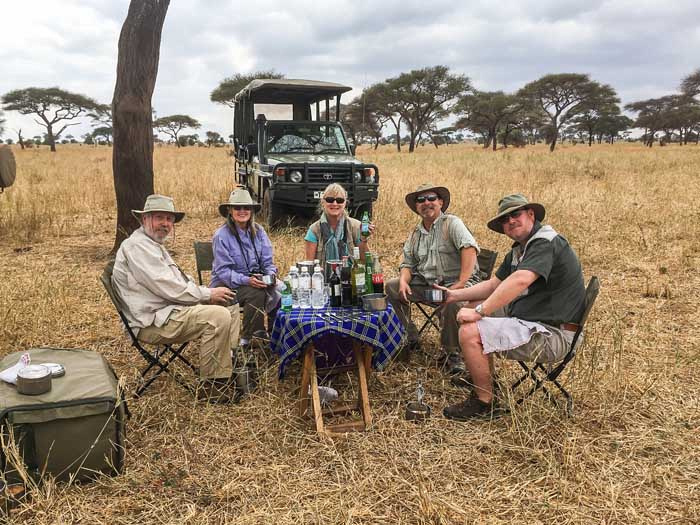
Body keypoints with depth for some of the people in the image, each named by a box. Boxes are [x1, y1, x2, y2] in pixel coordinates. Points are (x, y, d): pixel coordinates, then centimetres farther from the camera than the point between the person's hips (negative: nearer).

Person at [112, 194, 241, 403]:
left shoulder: (153, 245, 20)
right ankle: (211, 386, -15)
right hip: (154, 322, -11)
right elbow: (169, 289, -21)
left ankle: (231, 364, 5)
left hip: (167, 310, 11)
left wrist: (207, 294, 3)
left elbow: (178, 282, 21)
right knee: (218, 316, -25)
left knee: (230, 307, 7)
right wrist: (208, 294, -12)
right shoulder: (137, 246, -14)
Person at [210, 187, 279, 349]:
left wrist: (270, 274, -18)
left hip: (254, 280, 5)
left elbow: (267, 261, 5)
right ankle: (247, 339, -15)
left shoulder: (258, 231, 3)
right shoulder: (221, 235, -12)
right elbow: (223, 271, -15)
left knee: (278, 292, -23)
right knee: (256, 293, -32)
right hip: (226, 284, -5)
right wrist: (246, 280, -30)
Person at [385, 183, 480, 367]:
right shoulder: (415, 234, 15)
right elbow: (407, 263, 16)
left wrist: (461, 283, -30)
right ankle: (410, 338, 2)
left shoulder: (451, 223, -6)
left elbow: (469, 248, -21)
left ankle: (452, 352, -15)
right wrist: (404, 282, -9)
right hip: (426, 283, 6)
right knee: (391, 287, -9)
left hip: (453, 282, -6)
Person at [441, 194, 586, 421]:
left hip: (552, 334, -11)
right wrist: (455, 295, 8)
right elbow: (494, 284, 19)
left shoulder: (546, 242, -18)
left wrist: (480, 312, -31)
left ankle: (483, 401, -3)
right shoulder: (519, 250, 15)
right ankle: (485, 375, 27)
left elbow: (521, 280, -34)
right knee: (473, 306, 20)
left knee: (470, 332, -21)